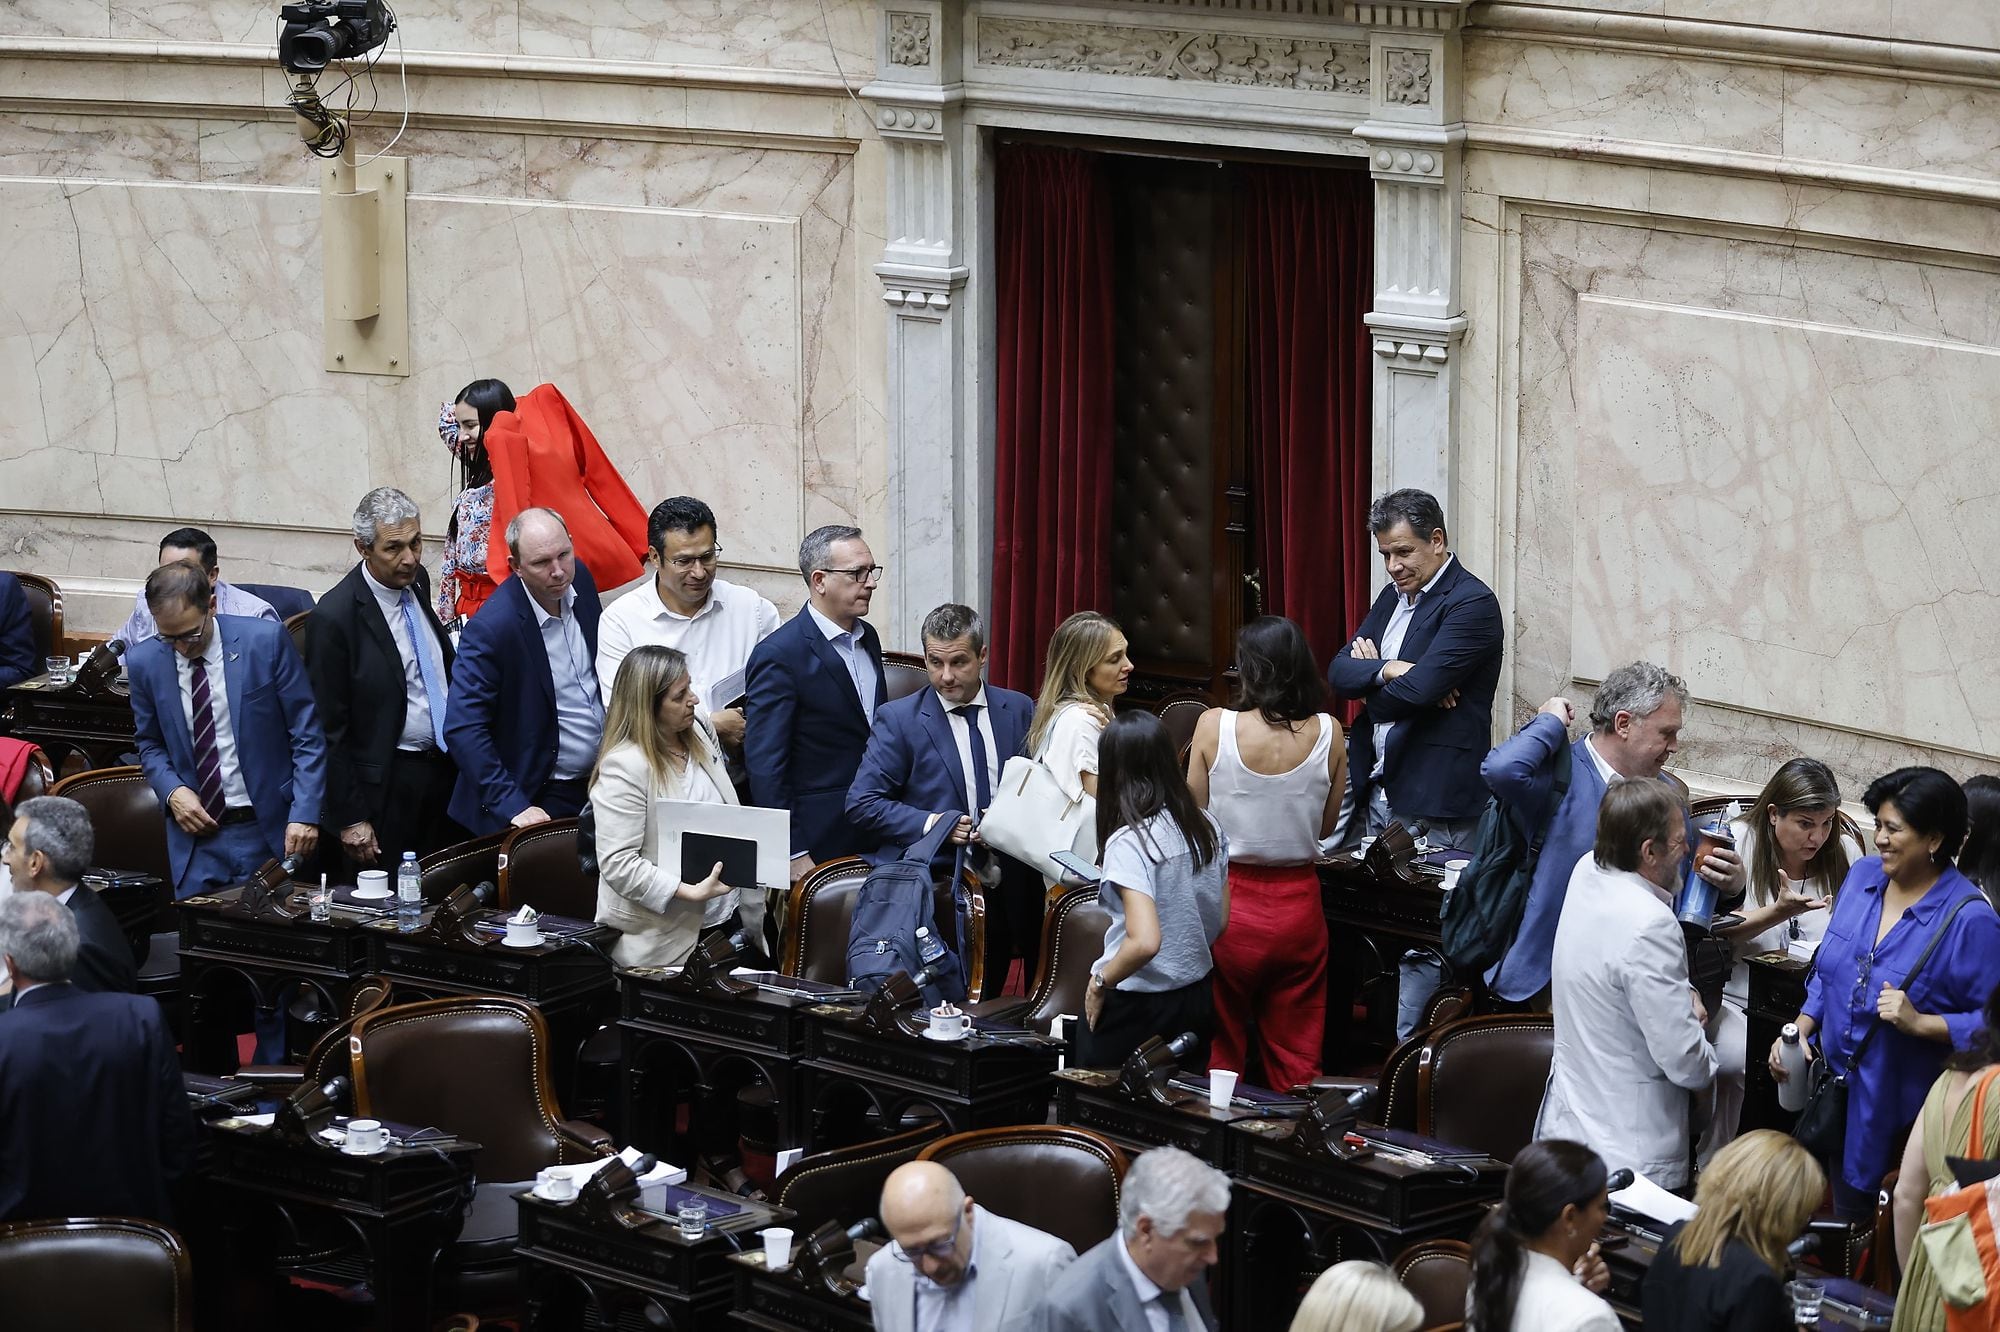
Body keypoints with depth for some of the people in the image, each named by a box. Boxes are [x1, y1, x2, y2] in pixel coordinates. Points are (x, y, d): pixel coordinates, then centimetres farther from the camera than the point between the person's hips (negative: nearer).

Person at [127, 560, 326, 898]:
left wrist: (304, 815, -13)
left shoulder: (266, 641, -9)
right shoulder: (144, 662, 0)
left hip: (270, 832, -2)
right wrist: (173, 791, -6)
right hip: (197, 832, 2)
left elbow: (307, 734, -5)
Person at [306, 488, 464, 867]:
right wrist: (349, 819, -13)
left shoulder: (417, 582, 5)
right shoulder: (334, 617, -16)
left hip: (443, 767, 7)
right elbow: (330, 728, -13)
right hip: (386, 786, -7)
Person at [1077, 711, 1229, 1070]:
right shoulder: (1207, 827, 2)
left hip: (1137, 1006, -7)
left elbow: (1144, 942, -27)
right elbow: (1222, 921, 11)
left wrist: (1099, 983, -13)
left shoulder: (1130, 842, -19)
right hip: (1197, 999, 7)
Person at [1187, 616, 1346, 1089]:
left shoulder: (1215, 726, -12)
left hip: (1229, 903, -1)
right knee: (1296, 1060, 12)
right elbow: (1326, 827, 6)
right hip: (1299, 903, 1)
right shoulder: (1327, 733, -7)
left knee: (1222, 1052, 12)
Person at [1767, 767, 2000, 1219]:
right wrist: (1800, 1030, 3)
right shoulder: (1862, 877, 3)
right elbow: (1827, 970, 16)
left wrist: (1920, 1023, -27)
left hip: (1906, 1111, -6)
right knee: (1846, 1216, 16)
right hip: (1840, 1092, 6)